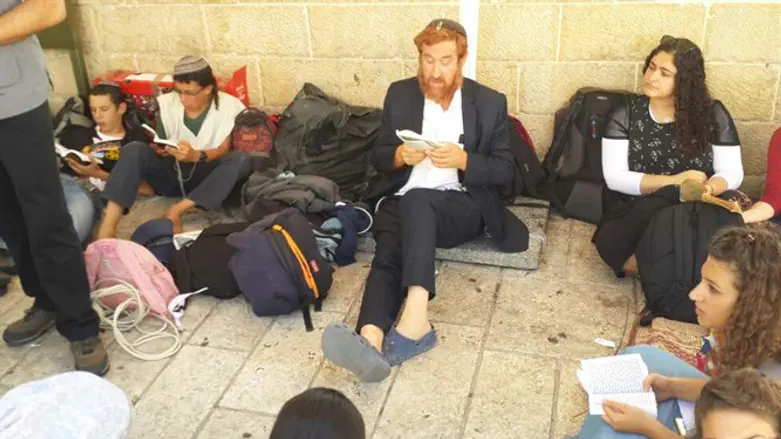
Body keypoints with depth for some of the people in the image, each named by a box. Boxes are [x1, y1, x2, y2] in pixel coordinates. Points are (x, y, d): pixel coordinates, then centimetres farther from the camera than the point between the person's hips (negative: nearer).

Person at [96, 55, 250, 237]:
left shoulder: (230, 106, -9)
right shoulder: (166, 103, 0)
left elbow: (224, 150, -14)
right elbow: (160, 149, 6)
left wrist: (196, 156, -34)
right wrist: (160, 151, -19)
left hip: (205, 177, -2)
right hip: (172, 173, 2)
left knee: (241, 159, -31)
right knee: (134, 150, -25)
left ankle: (177, 210, -31)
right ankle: (107, 228, -38)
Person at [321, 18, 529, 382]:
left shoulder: (490, 103, 6)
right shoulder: (399, 94, 11)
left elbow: (504, 170, 4)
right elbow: (378, 157, 14)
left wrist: (463, 160, -15)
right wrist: (400, 155, -11)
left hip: (463, 206, -2)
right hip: (402, 203, 2)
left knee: (417, 200, -37)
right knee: (388, 256, -31)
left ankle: (415, 314, -52)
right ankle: (370, 340, -56)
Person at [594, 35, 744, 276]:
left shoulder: (713, 114, 3)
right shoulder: (625, 114, 1)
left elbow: (732, 172, 2)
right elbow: (614, 177, -6)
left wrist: (707, 189, -23)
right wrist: (674, 182, -16)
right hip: (634, 212, 0)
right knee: (610, 243, -34)